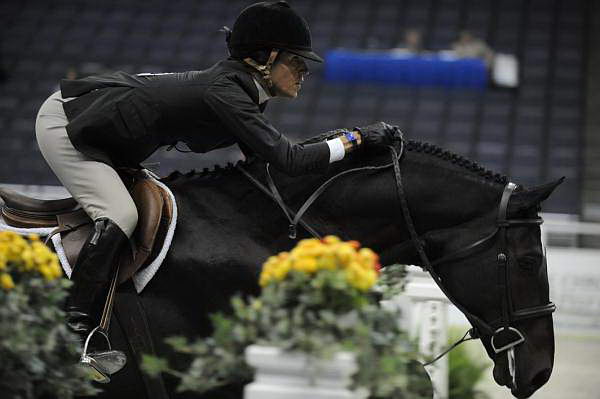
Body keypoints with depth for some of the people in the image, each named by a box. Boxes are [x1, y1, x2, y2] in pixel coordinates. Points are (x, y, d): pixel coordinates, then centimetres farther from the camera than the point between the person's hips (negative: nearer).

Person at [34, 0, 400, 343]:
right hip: (65, 123, -11)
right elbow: (289, 160, -31)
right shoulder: (224, 93, -27)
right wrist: (356, 138, -23)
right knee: (120, 214, -22)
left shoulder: (244, 91, 2)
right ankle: (76, 326, -17)